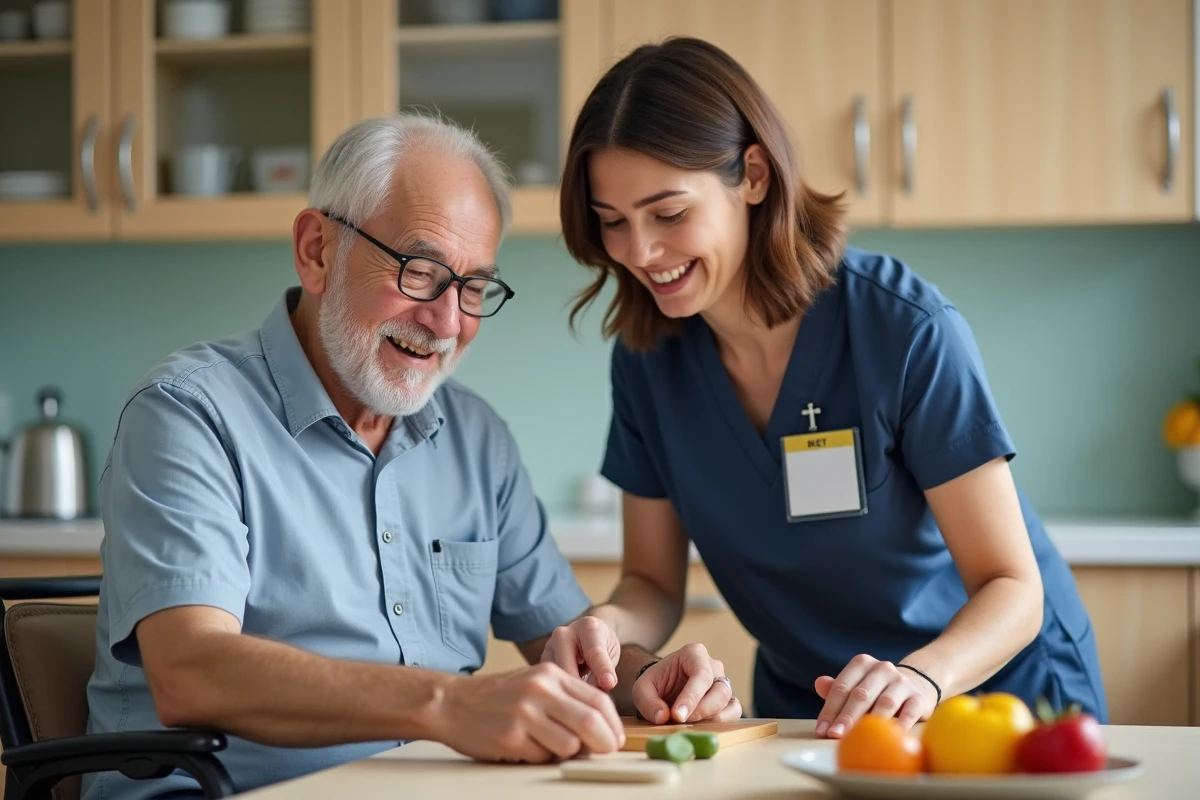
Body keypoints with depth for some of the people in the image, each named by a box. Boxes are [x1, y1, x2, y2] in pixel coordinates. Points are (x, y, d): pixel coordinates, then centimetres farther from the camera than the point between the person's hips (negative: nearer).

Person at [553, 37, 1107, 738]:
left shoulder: (906, 330, -20)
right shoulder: (648, 354, -6)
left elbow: (1011, 587, -19)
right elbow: (655, 582, 1)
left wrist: (921, 676, -39)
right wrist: (611, 633, -22)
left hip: (995, 685, -4)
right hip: (801, 709, 4)